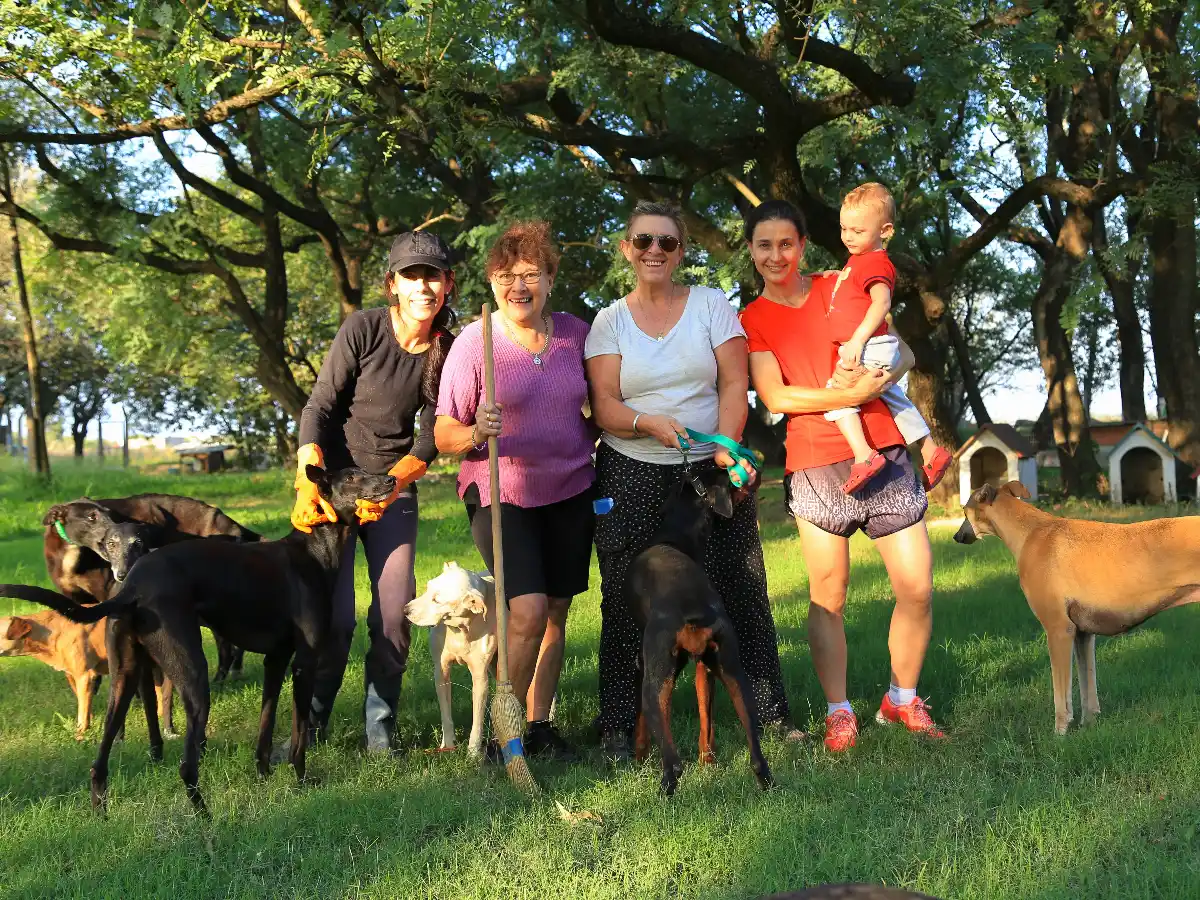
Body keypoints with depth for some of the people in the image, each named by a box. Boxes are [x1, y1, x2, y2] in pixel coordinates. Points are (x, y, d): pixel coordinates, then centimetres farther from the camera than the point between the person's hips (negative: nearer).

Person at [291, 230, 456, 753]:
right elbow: (318, 408, -13)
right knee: (333, 615, -7)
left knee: (395, 613, -4)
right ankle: (311, 725, 11)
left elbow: (430, 438, -3)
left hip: (395, 487, 3)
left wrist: (390, 486, -19)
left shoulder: (448, 351, -5)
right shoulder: (364, 328, -15)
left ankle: (380, 729, 9)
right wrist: (309, 485, -23)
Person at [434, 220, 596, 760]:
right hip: (500, 494, -4)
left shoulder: (575, 333, 2)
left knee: (556, 613, 7)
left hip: (570, 492, 4)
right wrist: (476, 434, -28)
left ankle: (539, 725, 19)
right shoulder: (473, 342, -8)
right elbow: (443, 434, -8)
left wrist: (600, 444, 2)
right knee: (528, 610, -16)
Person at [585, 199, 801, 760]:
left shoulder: (711, 305, 6)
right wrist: (652, 424, -22)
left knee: (742, 592, 0)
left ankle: (770, 711, 13)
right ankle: (617, 725, 9)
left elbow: (734, 385, -1)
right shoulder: (610, 321, 6)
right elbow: (604, 406, -3)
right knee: (626, 601, -1)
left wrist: (726, 446, -17)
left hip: (712, 472, 0)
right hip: (632, 476, 0)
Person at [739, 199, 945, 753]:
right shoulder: (750, 322, 6)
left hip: (882, 452, 2)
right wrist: (851, 395, -16)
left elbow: (902, 351, 15)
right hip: (815, 465, -2)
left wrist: (887, 369, -6)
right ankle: (838, 711, 15)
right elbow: (775, 396, -7)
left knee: (917, 587, -1)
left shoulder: (839, 288, 11)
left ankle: (902, 698, 18)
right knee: (827, 595, -1)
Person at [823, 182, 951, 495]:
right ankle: (931, 451, 34)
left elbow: (881, 302, -29)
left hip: (870, 348, -11)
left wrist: (856, 340, -35)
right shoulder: (859, 259, 17)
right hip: (876, 351, 11)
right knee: (894, 399, 24)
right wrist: (838, 278, 26)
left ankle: (864, 456, -30)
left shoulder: (874, 262, -14)